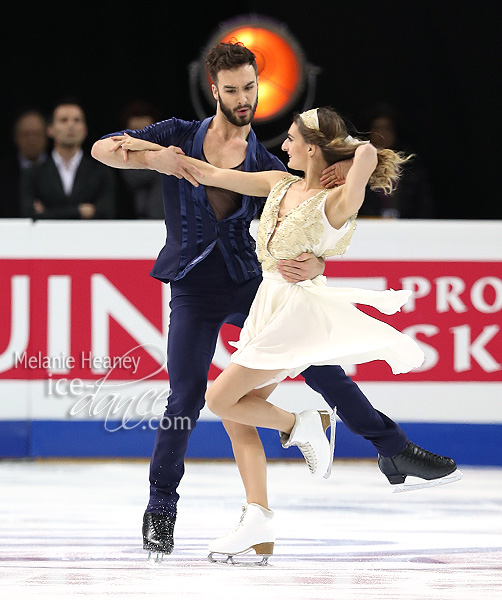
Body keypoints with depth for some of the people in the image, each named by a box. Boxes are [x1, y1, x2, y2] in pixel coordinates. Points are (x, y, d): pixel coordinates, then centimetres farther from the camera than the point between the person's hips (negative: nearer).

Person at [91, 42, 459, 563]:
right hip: (194, 291, -2)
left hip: (251, 284, 2)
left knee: (321, 364, -3)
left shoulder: (267, 167, 3)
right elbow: (102, 149, -3)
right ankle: (160, 509, 5)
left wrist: (314, 264, -27)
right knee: (186, 399, -9)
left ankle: (394, 450, 6)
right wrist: (152, 159, -23)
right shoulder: (180, 137, 1)